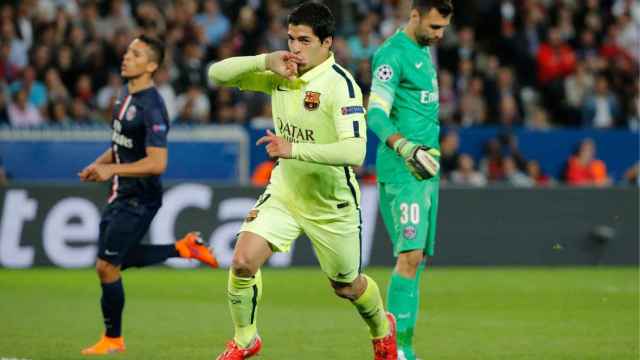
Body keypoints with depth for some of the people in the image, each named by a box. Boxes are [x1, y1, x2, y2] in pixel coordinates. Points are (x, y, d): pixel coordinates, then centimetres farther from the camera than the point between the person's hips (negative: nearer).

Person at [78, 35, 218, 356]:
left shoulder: (151, 108, -22)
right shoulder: (126, 95, 8)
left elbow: (157, 163, -27)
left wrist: (112, 170, -26)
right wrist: (98, 164, 6)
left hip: (139, 199, -10)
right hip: (121, 195, 10)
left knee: (107, 266, -4)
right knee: (118, 260, 19)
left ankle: (112, 340, 11)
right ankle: (183, 248, 27)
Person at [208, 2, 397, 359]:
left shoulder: (340, 84, -24)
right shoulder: (280, 74, -4)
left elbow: (354, 152, -33)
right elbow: (218, 74, -3)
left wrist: (295, 149, -39)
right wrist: (264, 61, -19)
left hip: (332, 205, -4)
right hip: (284, 193, 4)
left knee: (346, 286, 14)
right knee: (243, 261, -15)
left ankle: (383, 329, 47)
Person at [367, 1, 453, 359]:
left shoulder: (425, 51, 17)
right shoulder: (393, 54, -12)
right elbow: (376, 115, -21)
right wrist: (405, 148, -36)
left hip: (427, 168, 9)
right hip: (401, 171, -9)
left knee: (419, 257, 7)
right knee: (411, 254, -16)